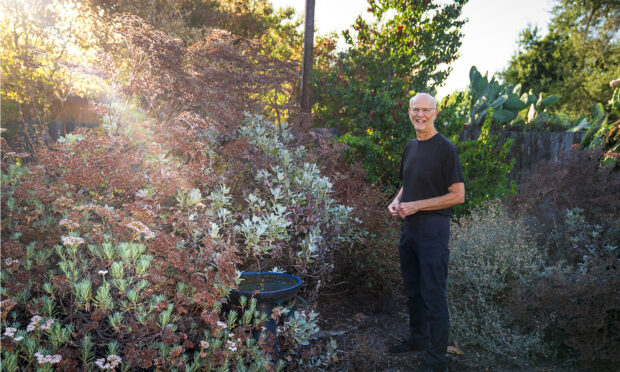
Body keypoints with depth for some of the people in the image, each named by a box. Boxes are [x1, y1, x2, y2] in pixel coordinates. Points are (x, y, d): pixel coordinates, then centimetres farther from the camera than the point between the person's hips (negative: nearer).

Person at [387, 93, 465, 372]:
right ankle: (418, 338, 37)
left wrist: (416, 205, -17)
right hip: (409, 226, 8)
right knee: (413, 289, 18)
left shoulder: (445, 148, -10)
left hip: (433, 228, -7)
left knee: (433, 294, -1)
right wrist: (396, 201, 1)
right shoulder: (410, 147, 13)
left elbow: (458, 195, -14)